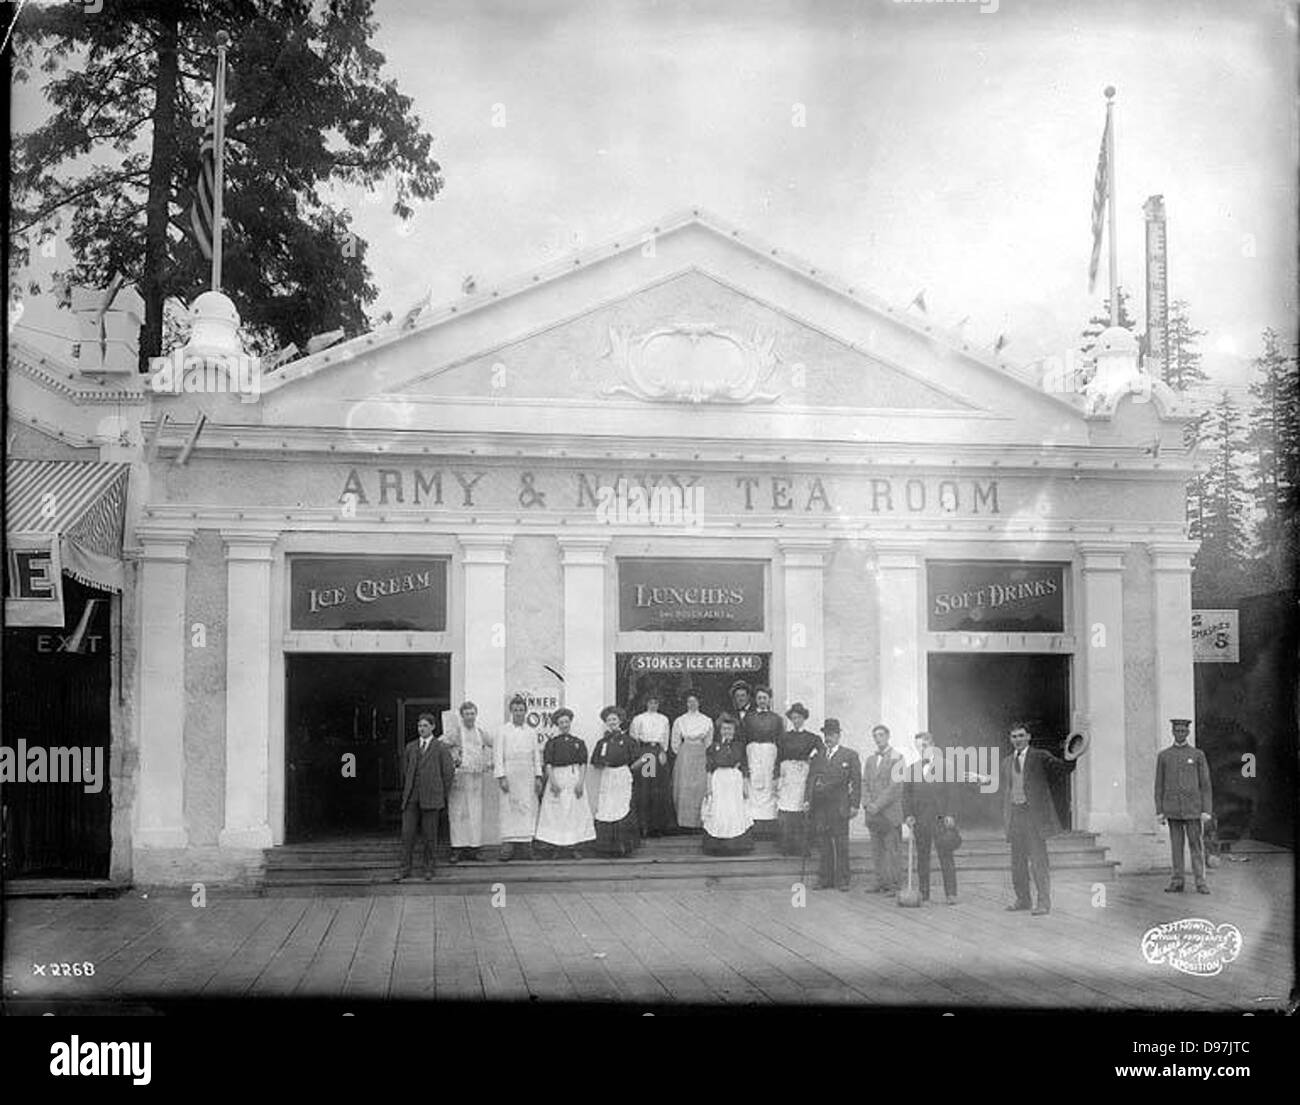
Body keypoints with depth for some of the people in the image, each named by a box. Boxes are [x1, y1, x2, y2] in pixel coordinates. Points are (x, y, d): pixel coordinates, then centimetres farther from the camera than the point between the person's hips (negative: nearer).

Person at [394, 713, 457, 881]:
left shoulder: (441, 749, 3)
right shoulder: (410, 748, 14)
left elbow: (448, 772, 3)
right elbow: (405, 771, 19)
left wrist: (443, 795, 4)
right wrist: (405, 791, 15)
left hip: (430, 797, -3)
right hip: (411, 798, 3)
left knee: (429, 834, 0)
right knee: (407, 833, -2)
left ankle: (429, 867, 11)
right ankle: (405, 868, 3)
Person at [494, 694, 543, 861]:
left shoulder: (531, 733, 12)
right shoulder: (503, 731, 2)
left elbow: (536, 755, 13)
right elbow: (498, 755, -2)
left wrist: (538, 777, 6)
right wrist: (501, 777, -10)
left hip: (527, 777, 3)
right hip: (510, 775, -3)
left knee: (528, 809, -1)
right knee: (509, 810, -5)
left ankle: (526, 843, 2)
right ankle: (508, 845, -4)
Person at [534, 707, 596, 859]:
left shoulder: (579, 743, 8)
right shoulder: (552, 743, 5)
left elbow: (583, 764, 4)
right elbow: (548, 764, 0)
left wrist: (580, 783, -7)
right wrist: (553, 782, -12)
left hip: (574, 777, 1)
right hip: (557, 777, -1)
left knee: (576, 812, -2)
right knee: (556, 813, -3)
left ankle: (573, 848, 3)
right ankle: (556, 848, 2)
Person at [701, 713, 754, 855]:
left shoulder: (739, 747, 8)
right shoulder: (714, 747, 5)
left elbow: (744, 769, 10)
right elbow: (709, 769, 5)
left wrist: (744, 787, 6)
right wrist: (708, 786, 0)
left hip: (735, 781, 1)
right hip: (718, 780, -1)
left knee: (736, 813, -4)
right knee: (718, 812, -4)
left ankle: (735, 846, 3)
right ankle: (716, 846, 1)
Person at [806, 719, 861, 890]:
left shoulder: (850, 755, 4)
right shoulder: (817, 754, 15)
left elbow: (856, 781, 2)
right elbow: (811, 778, 14)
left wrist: (854, 805, -5)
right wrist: (808, 799, 3)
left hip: (839, 805, -3)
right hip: (819, 805, 3)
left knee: (841, 844, -1)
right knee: (823, 844, 4)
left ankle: (842, 880, 4)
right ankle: (825, 879, 10)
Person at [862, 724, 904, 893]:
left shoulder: (896, 757, -3)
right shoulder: (870, 759, 17)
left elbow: (895, 786, -10)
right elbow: (865, 783, 14)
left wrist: (878, 805, -14)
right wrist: (867, 804, -2)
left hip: (890, 811, -6)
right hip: (873, 812, 6)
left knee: (891, 849, -7)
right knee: (877, 849, 4)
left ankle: (894, 884, -4)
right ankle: (881, 882, 7)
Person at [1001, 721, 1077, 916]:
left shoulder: (1040, 757, 0)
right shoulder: (1007, 761, 15)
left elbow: (1062, 769, -11)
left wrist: (1072, 758, -31)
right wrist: (1005, 816, 15)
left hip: (1034, 814, -5)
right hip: (1014, 814, 5)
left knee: (1038, 860, -7)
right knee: (1017, 861, 12)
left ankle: (1044, 902, -2)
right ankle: (1023, 900, 24)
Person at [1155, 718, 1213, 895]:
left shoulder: (1198, 755, 3)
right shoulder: (1163, 756, 7)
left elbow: (1205, 785, 1)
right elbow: (1159, 785, 8)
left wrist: (1207, 811, -6)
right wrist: (1159, 812, 1)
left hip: (1193, 809, -1)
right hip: (1173, 809, 1)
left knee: (1196, 845, -1)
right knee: (1176, 845, 4)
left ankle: (1200, 882, 1)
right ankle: (1177, 881, 7)